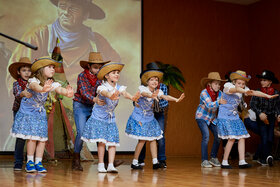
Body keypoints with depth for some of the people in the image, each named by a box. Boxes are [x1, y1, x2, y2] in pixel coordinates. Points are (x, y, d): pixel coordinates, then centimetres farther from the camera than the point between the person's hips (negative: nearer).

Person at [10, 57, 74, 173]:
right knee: (32, 137, -12)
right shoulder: (33, 81, -19)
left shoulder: (51, 84, -4)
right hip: (28, 111, -5)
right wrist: (42, 89, -69)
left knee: (42, 138, -2)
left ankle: (38, 162, 6)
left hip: (40, 112, 5)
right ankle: (30, 162, 0)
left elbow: (59, 89, -25)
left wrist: (67, 93, -50)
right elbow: (35, 86, -44)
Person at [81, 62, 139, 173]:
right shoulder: (102, 87, -17)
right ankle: (101, 165, 0)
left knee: (113, 141, -4)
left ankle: (111, 165, -3)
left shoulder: (118, 88, -4)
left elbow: (125, 93, -25)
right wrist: (111, 96, -66)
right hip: (98, 117, -5)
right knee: (101, 141, -10)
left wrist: (132, 98, -49)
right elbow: (104, 92, -41)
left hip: (110, 118, 5)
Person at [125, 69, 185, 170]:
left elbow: (165, 97, -22)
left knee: (153, 138, -2)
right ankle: (134, 162, 5)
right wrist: (151, 96, -63)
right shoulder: (142, 88, -15)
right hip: (139, 117, -5)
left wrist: (176, 99, -42)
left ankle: (155, 162, -2)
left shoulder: (157, 92, -3)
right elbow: (144, 93, -39)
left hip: (149, 118, 5)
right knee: (142, 140, -7)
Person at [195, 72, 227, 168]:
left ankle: (213, 158, 13)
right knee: (206, 136, -17)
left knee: (218, 136, -3)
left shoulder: (219, 93, -7)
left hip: (212, 118, 6)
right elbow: (209, 105, -36)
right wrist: (219, 102, -51)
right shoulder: (204, 93, -22)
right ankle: (204, 160, -9)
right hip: (201, 117, -5)